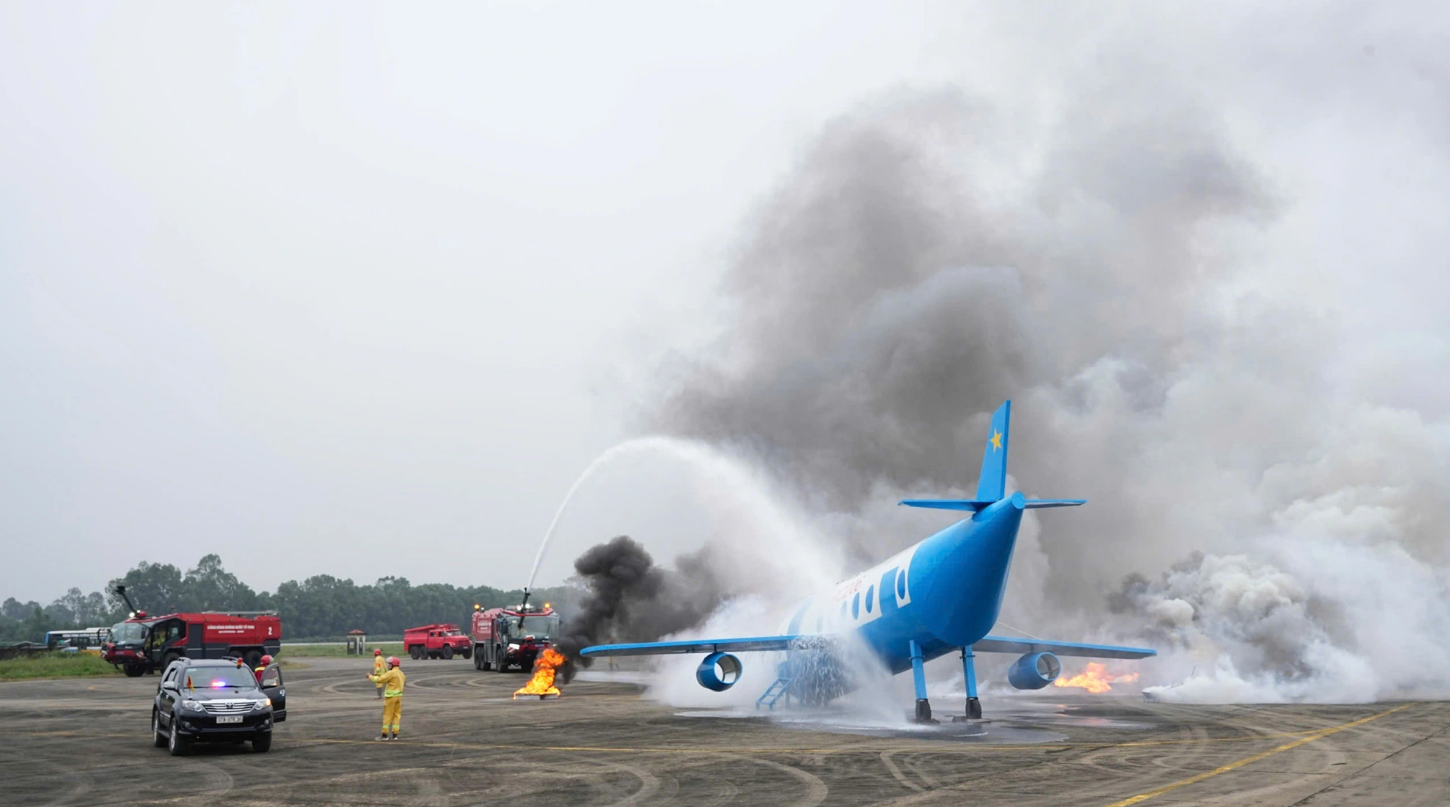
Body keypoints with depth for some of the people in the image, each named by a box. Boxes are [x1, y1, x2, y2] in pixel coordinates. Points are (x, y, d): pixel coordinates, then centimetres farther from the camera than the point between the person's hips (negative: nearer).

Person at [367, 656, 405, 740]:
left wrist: (370, 677, -4)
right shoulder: (401, 673, 12)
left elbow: (380, 679, -17)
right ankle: (395, 734, 6)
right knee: (397, 714, 7)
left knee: (387, 715, -2)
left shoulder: (391, 673, -14)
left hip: (391, 696, -7)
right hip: (399, 695, 7)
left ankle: (384, 734, 1)